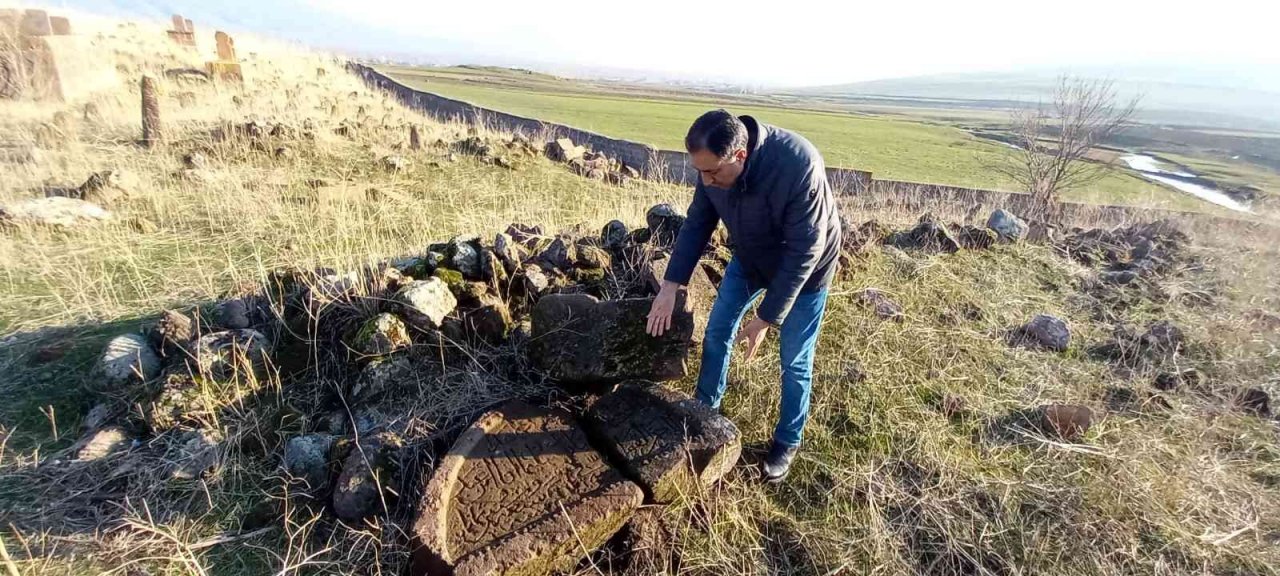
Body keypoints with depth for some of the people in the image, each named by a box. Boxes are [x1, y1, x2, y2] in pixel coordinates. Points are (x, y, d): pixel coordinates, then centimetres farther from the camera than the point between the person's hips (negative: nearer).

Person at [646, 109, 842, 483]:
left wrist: (766, 318, -27)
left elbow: (802, 253, -32)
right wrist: (671, 285, -16)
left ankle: (788, 442, 27)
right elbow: (698, 223, -10)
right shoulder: (715, 163, -21)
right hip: (750, 257, 5)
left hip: (803, 266, -5)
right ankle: (705, 409, 32)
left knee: (794, 362, 4)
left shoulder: (799, 167, -40)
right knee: (716, 332, 10)